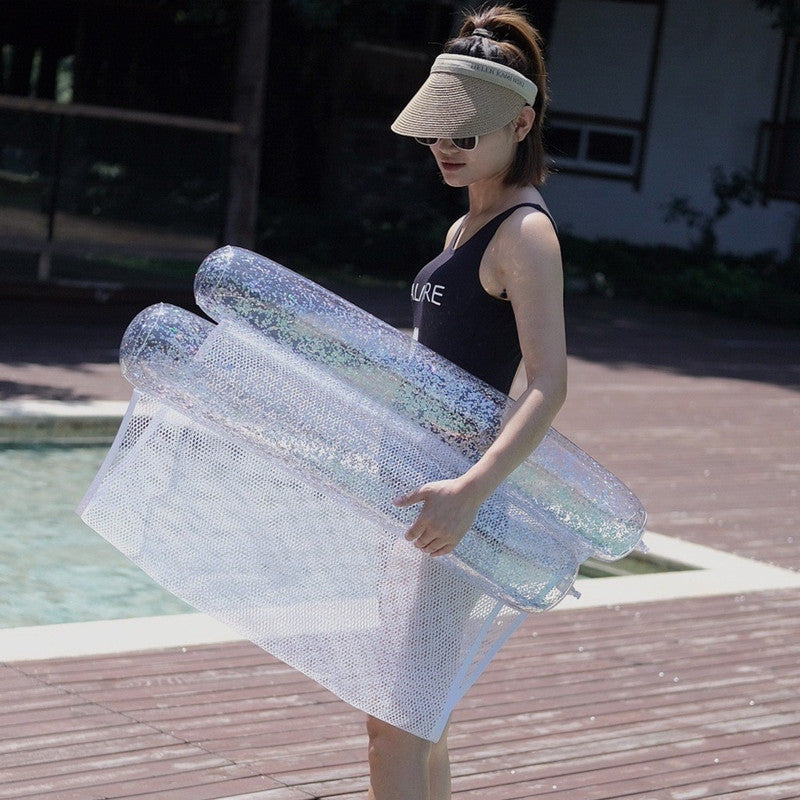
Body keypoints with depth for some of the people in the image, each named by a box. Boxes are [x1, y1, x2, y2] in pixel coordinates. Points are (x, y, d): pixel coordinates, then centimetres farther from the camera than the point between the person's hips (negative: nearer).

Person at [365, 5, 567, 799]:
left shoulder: (524, 233, -14)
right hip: (424, 471, 10)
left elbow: (548, 385, -25)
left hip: (452, 495, -10)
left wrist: (470, 490, -37)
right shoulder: (465, 228, 14)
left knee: (396, 726, -8)